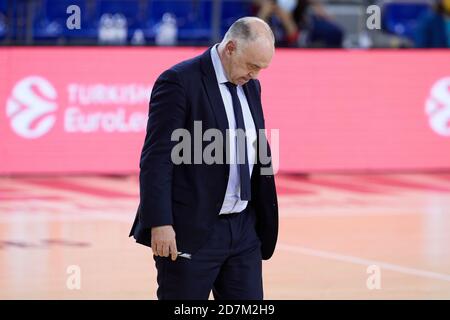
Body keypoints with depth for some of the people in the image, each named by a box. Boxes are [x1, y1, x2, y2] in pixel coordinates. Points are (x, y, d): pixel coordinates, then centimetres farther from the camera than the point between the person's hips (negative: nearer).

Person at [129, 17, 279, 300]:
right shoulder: (179, 82, -12)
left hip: (243, 229, 7)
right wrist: (160, 224, -21)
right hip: (190, 232, -7)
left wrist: (265, 219, 15)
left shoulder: (250, 86, 12)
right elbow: (157, 158, -16)